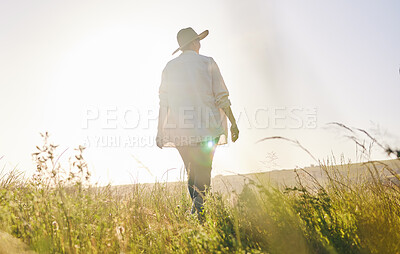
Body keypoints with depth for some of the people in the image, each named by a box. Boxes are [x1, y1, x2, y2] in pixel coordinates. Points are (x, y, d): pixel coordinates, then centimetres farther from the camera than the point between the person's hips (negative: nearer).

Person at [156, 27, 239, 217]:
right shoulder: (207, 63, 1)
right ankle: (199, 211, -14)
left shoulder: (169, 67, 10)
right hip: (207, 129, -3)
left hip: (179, 130, 3)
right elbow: (221, 98, -2)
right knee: (203, 172, 0)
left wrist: (160, 132, 13)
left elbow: (163, 103, 9)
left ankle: (196, 208, 19)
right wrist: (233, 123, 5)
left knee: (191, 172, 15)